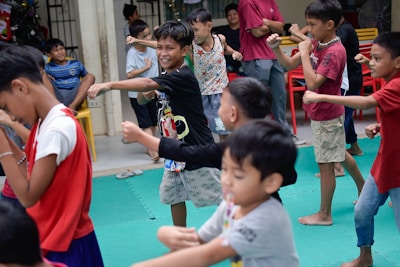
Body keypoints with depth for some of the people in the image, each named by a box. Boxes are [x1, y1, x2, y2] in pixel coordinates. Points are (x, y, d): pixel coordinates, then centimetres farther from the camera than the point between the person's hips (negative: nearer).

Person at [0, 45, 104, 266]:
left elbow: (28, 196, -21)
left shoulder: (57, 129, -24)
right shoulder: (46, 123, 5)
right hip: (53, 236, 9)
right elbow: (33, 177, 6)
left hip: (62, 243, -9)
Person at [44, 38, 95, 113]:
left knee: (90, 77, -16)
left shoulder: (76, 64, 20)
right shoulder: (49, 67, 16)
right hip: (57, 98, -1)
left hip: (74, 98, 1)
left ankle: (72, 106, -34)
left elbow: (87, 77, 19)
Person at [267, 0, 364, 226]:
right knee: (340, 154, 24)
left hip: (326, 115, -9)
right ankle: (363, 189, 44)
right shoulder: (316, 44, 2)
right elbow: (289, 65, 5)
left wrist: (305, 53, -25)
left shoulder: (335, 52, -24)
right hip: (322, 112, 9)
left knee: (326, 163, 1)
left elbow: (313, 83, -31)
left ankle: (325, 214, 13)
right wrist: (276, 48, -12)